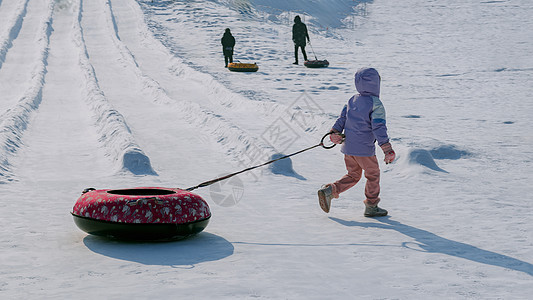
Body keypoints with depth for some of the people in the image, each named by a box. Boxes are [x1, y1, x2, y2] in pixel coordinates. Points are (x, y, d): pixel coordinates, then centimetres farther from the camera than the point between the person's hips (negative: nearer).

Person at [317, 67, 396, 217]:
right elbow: (379, 127, -19)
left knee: (353, 176, 19)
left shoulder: (352, 101, 7)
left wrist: (335, 133, 12)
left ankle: (329, 191, 2)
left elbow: (342, 119, 7)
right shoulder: (375, 104, -14)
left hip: (348, 148, 7)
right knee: (373, 175, 12)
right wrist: (388, 150, -18)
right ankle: (371, 206, 19)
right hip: (364, 149, -7)